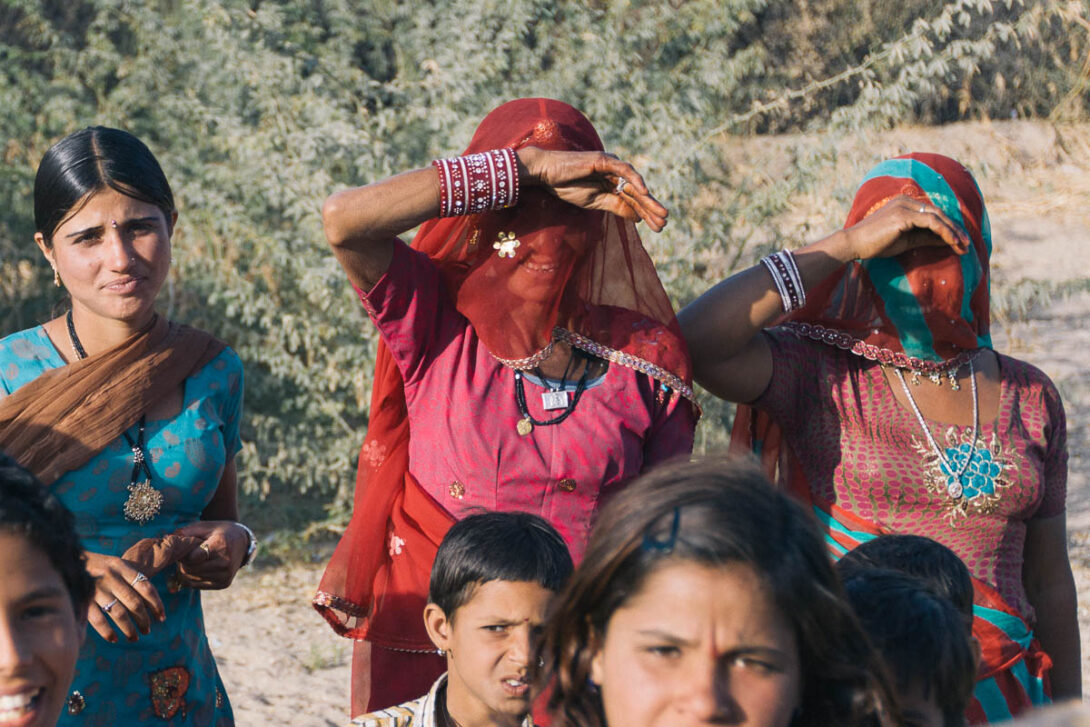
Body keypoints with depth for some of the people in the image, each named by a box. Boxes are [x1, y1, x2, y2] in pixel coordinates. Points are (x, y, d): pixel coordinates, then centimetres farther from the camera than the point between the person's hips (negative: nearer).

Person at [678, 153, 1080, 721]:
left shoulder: (1030, 398, 9)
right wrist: (845, 244, -18)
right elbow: (698, 341, -23)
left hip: (1002, 695, 4)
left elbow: (1048, 581, 14)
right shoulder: (822, 379, -3)